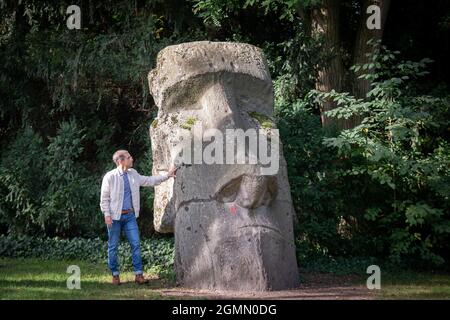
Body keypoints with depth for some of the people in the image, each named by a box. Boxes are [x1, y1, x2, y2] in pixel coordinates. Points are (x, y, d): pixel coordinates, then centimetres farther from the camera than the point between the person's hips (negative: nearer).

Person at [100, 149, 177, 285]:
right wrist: (107, 215, -13)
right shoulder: (110, 177, -10)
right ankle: (115, 275, 15)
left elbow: (149, 181, 18)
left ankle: (138, 274, 1)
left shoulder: (133, 174, 7)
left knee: (136, 244, -2)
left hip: (130, 215, 5)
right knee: (113, 247, 4)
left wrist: (167, 175, 13)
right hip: (115, 216, -5)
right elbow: (104, 198, -6)